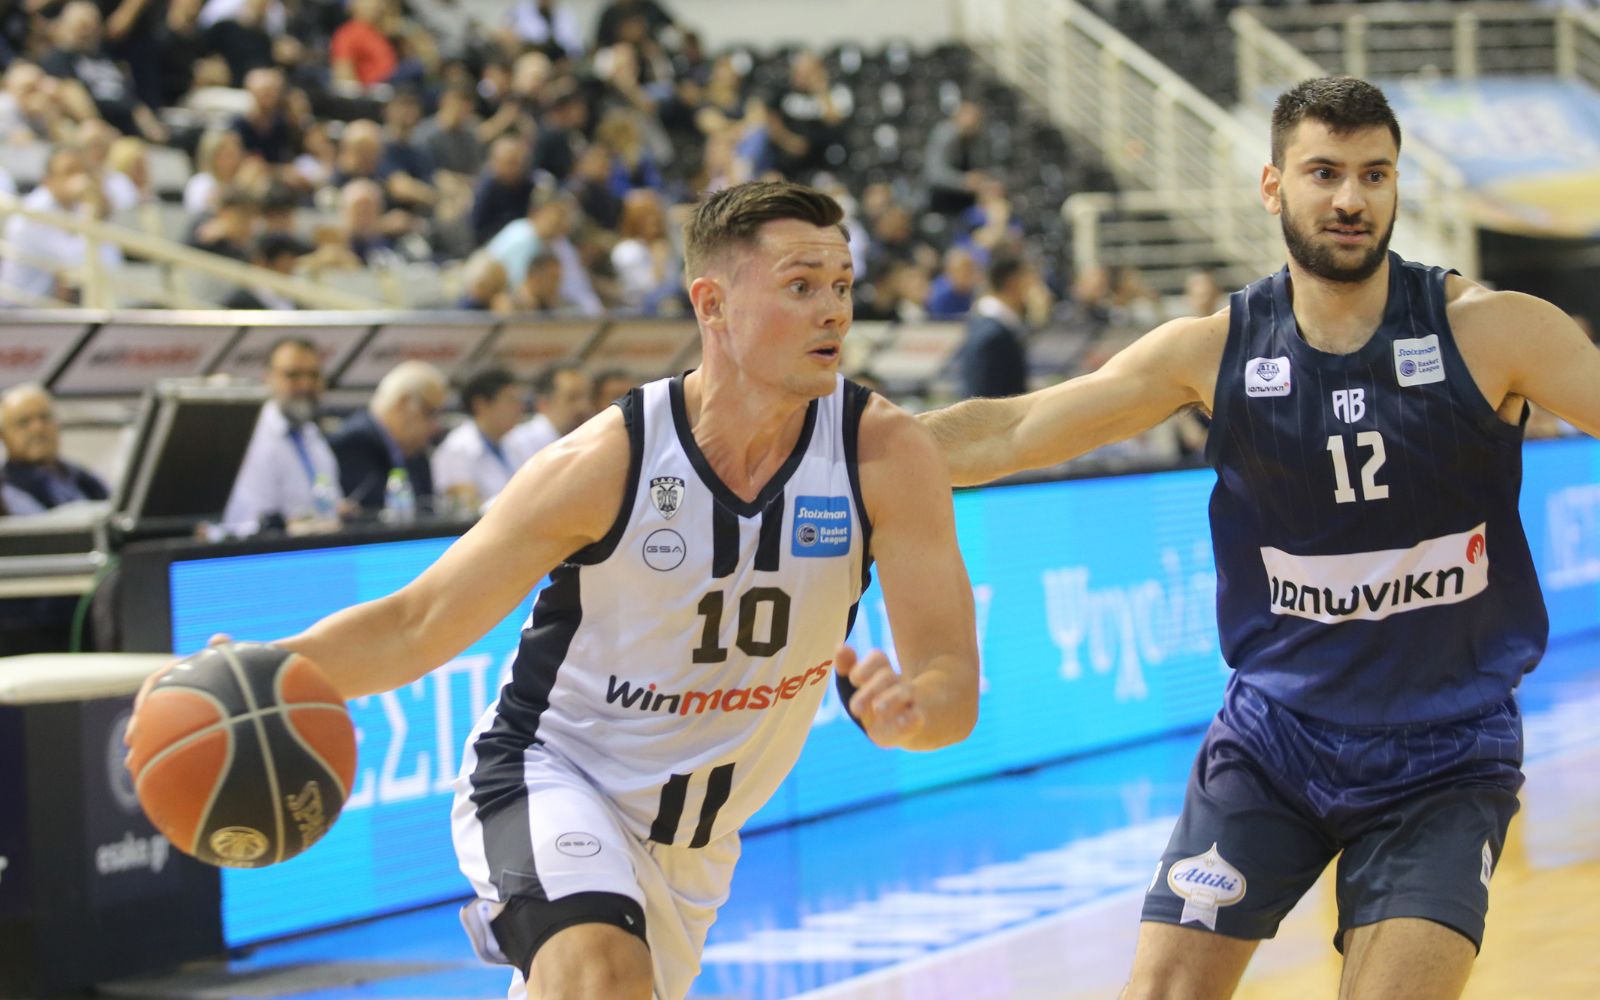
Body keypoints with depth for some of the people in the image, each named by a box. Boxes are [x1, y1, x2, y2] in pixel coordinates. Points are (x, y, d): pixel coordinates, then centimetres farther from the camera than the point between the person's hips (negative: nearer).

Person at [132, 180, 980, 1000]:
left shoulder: (883, 454, -17)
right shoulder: (607, 462, -21)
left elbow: (954, 680, -18)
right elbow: (417, 625, -15)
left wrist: (910, 712, -43)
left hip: (694, 848, 4)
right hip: (550, 775, -4)